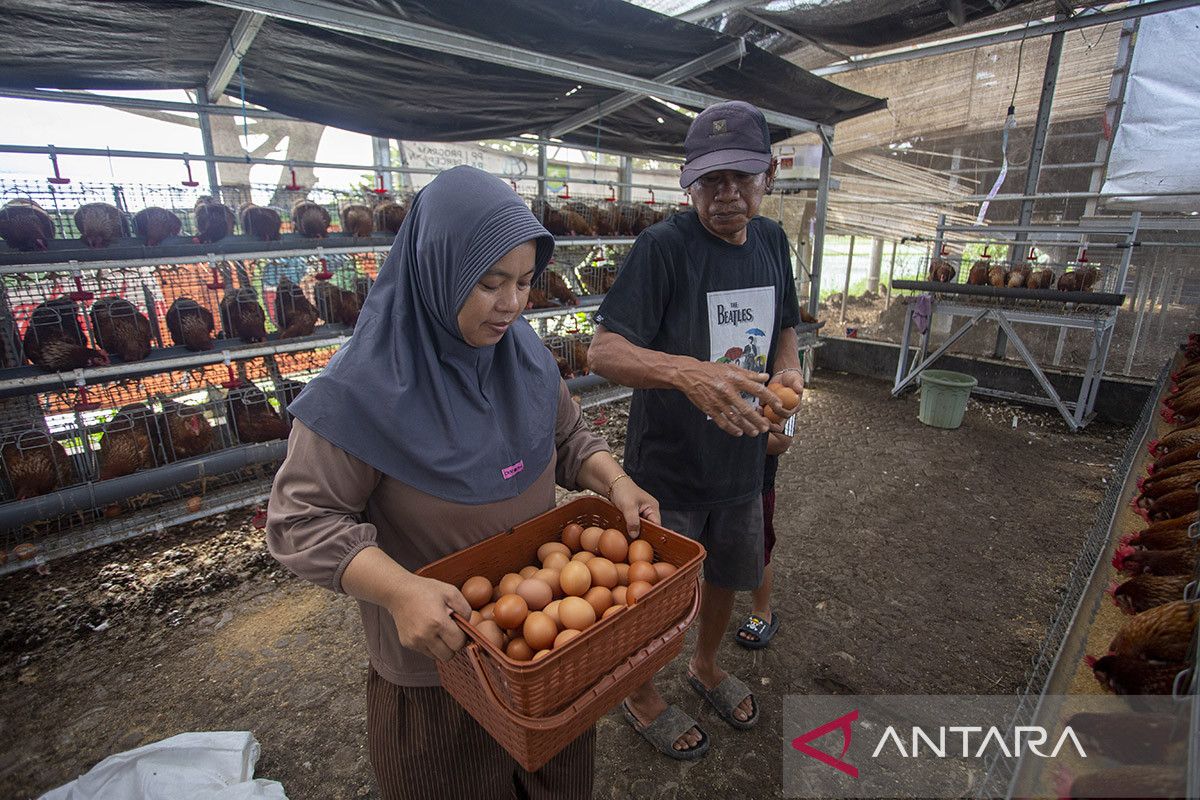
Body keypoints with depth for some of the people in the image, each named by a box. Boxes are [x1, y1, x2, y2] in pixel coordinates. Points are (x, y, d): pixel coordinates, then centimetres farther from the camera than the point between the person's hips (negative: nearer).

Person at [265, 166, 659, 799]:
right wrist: (400, 591, -34)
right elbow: (300, 519, -20)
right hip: (435, 654, -4)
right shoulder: (362, 389, -24)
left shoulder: (524, 353, -8)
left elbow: (568, 438, 3)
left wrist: (615, 482, -15)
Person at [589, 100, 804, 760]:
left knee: (729, 577, 25)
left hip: (741, 461, 7)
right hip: (666, 467, -6)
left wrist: (786, 370, -7)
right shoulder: (663, 246, -19)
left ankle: (705, 666, 57)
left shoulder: (771, 241, 2)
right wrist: (688, 370, -42)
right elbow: (602, 351, -25)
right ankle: (641, 697, 45)